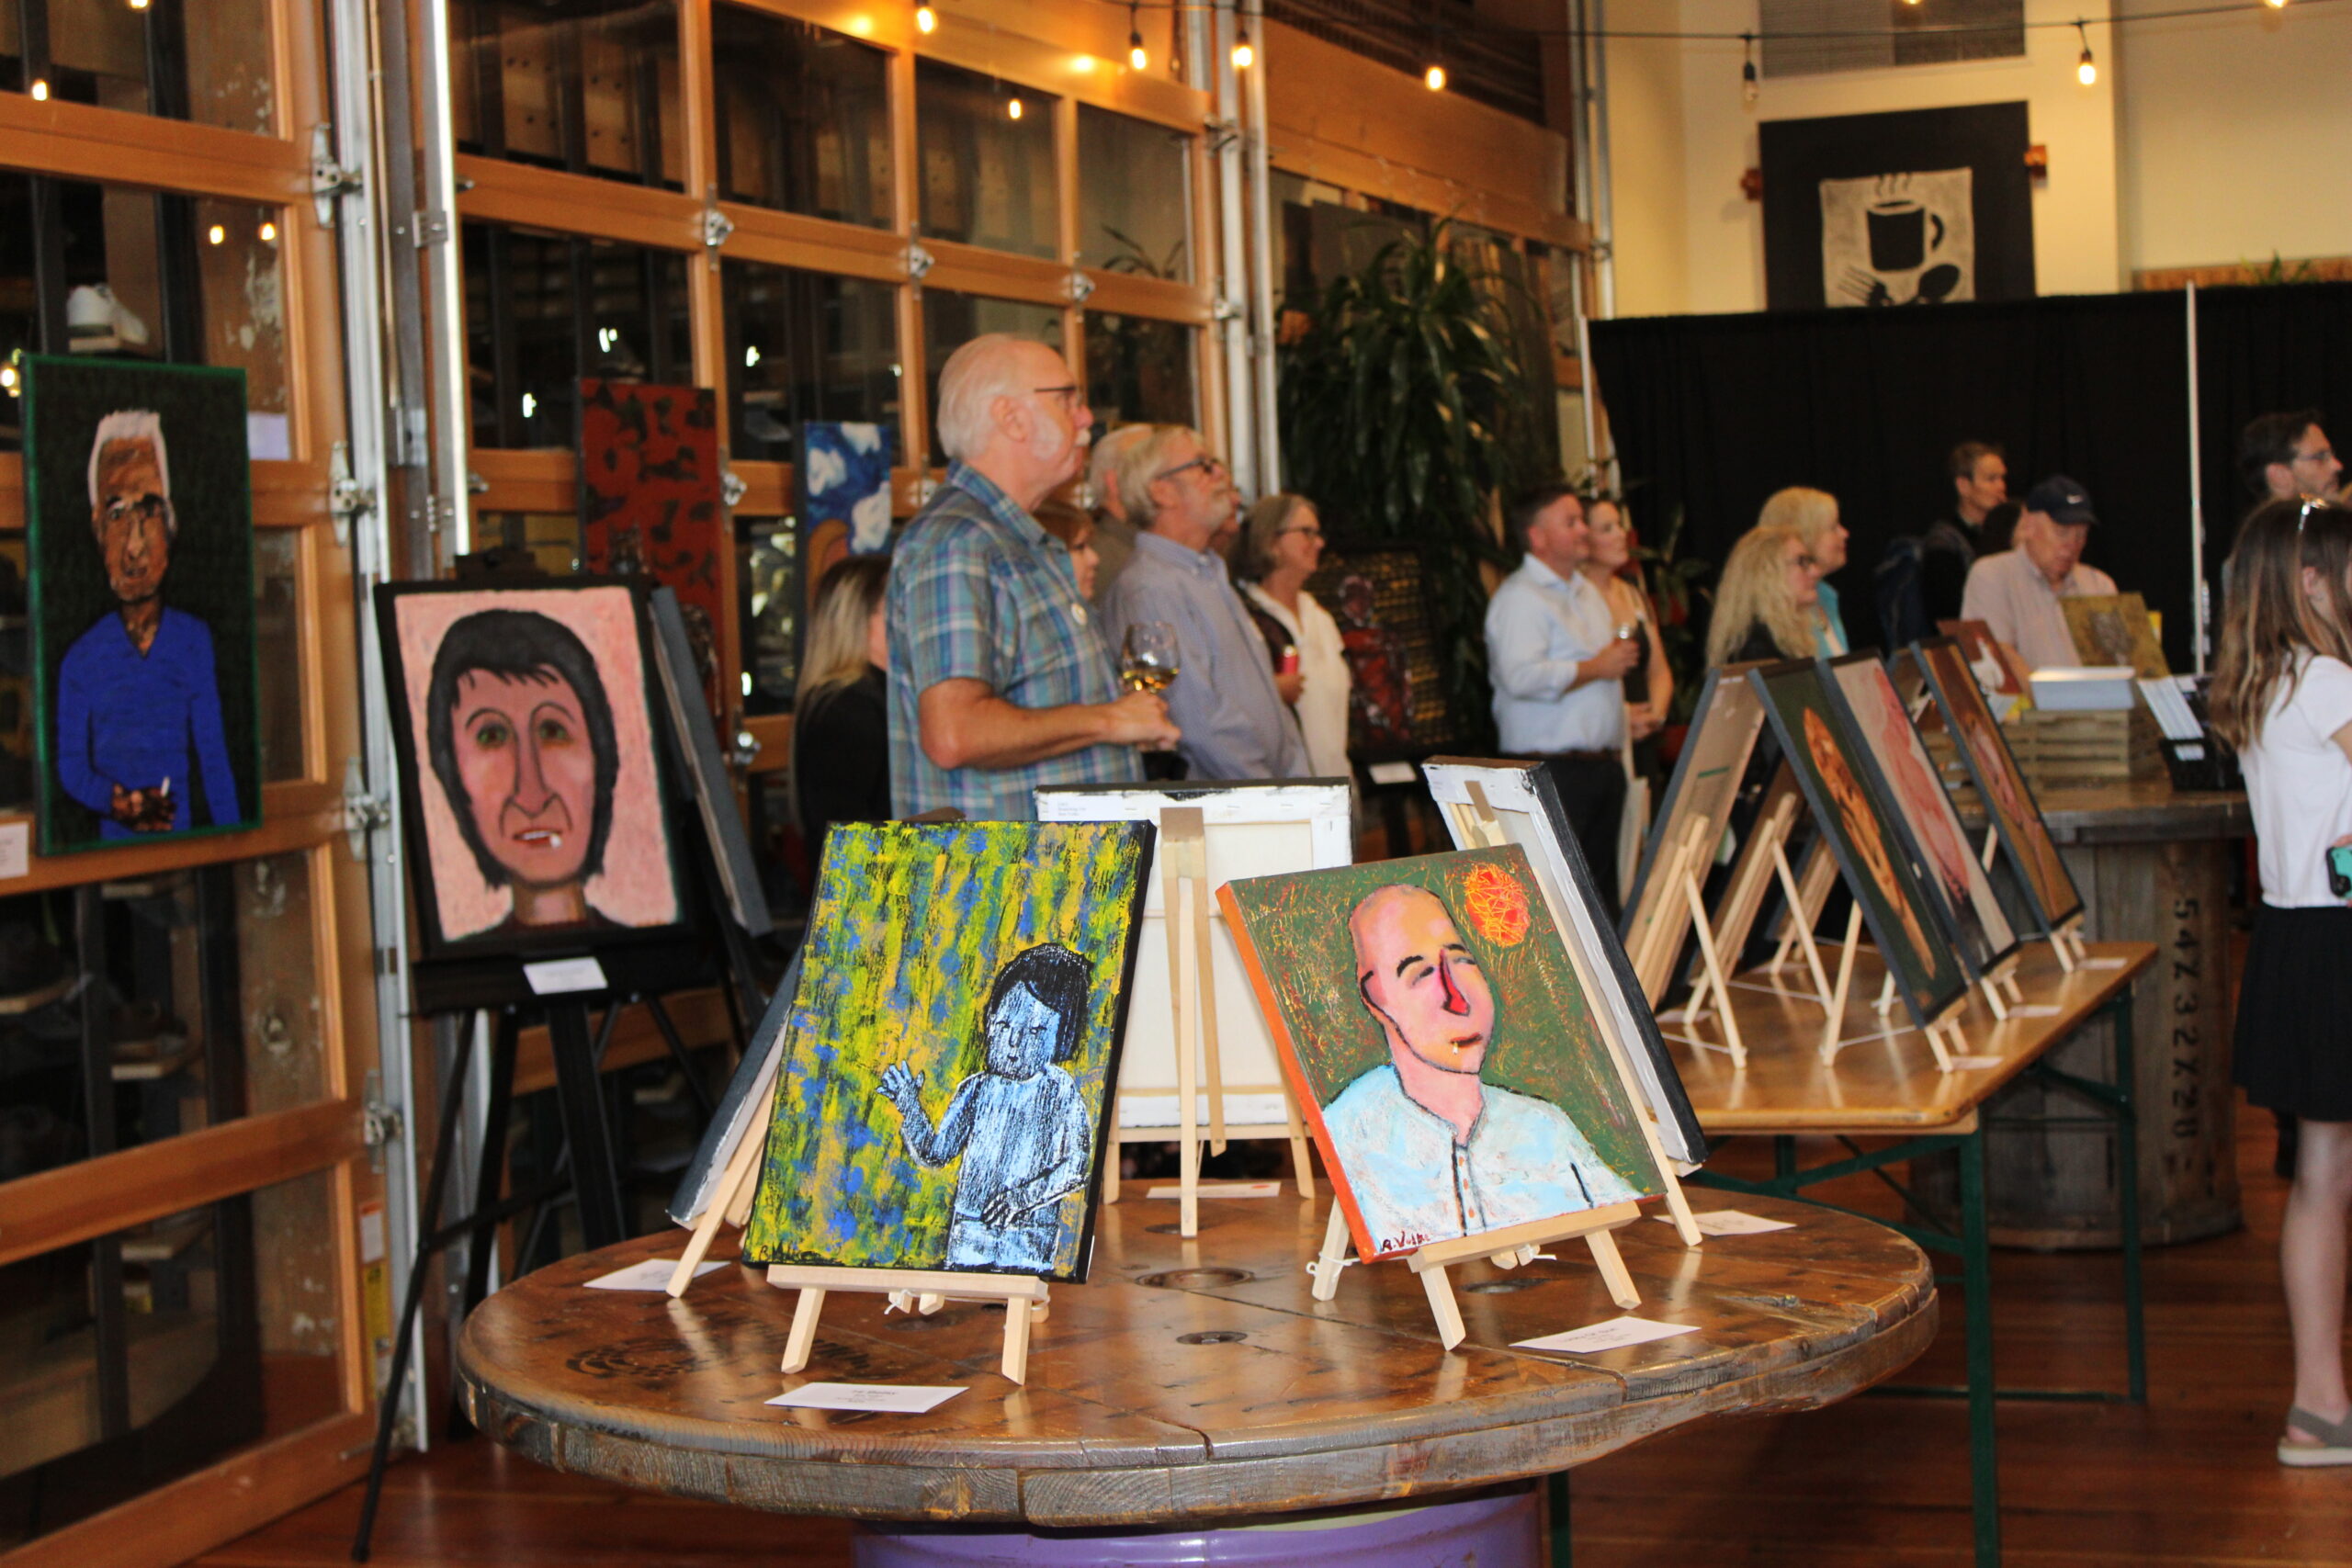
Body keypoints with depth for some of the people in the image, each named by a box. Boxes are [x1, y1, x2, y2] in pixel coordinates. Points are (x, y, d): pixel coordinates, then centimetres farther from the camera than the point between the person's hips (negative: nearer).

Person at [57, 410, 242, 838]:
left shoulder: (195, 641, 7)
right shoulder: (81, 661, 3)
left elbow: (214, 759, 6)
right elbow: (70, 766, 4)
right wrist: (116, 801, -14)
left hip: (183, 837, 1)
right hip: (113, 843, -1)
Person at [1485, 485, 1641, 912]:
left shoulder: (1588, 593, 21)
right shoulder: (1519, 597, -10)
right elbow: (1521, 676, -24)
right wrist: (1596, 668, -15)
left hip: (1603, 761, 9)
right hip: (1552, 768, -9)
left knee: (1603, 888, 9)